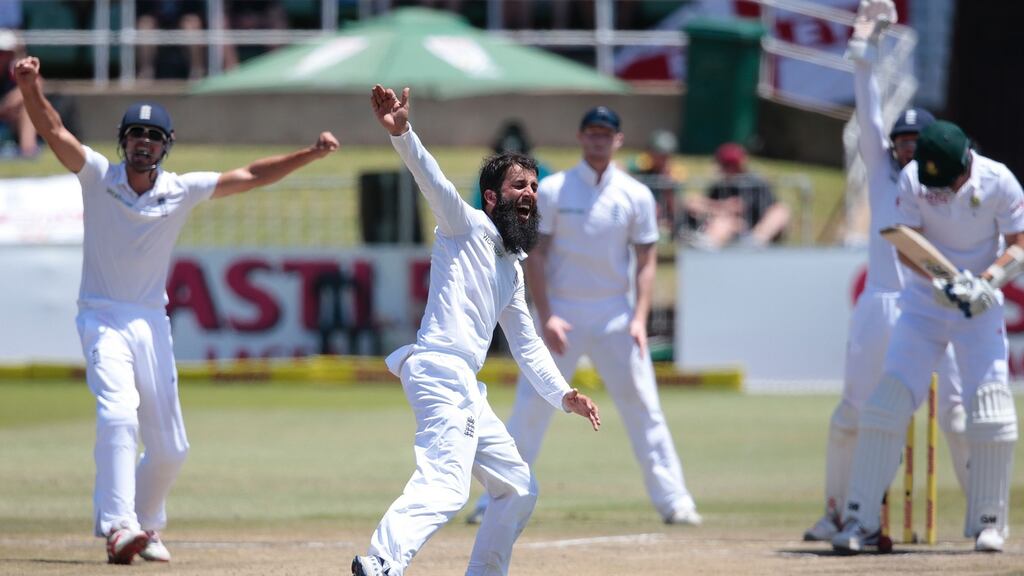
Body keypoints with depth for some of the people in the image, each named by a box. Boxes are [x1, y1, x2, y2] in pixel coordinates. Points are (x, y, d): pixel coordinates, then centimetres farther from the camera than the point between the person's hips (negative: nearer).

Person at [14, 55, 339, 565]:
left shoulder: (182, 191, 0)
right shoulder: (98, 177, -7)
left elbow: (251, 177, 0)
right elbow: (53, 130, -19)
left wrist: (311, 154, -10)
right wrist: (30, 88, -37)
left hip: (152, 323, 4)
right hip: (103, 318, -4)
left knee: (170, 448, 6)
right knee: (118, 413, -28)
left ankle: (144, 525, 30)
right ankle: (117, 526, -32)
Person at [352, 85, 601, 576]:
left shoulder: (511, 268, 25)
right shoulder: (467, 226, 3)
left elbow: (526, 345, 29)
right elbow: (432, 180, -15)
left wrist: (562, 395, 15)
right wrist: (401, 133, -33)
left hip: (466, 391, 10)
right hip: (440, 373, -9)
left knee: (519, 489, 17)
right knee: (444, 487, -28)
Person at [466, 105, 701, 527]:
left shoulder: (636, 196, 2)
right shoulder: (551, 190, -2)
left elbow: (646, 261, 4)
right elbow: (535, 256, -3)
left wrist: (639, 318, -9)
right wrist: (546, 317, -13)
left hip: (615, 314, 1)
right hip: (561, 313, -1)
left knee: (643, 406, -2)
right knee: (530, 407, -3)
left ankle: (672, 500, 3)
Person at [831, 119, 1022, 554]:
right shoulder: (912, 178, -13)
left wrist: (988, 280, -30)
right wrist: (939, 280, -31)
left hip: (980, 306, -1)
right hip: (924, 302, 1)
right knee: (889, 398, -9)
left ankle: (989, 520, 4)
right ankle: (860, 519, -7)